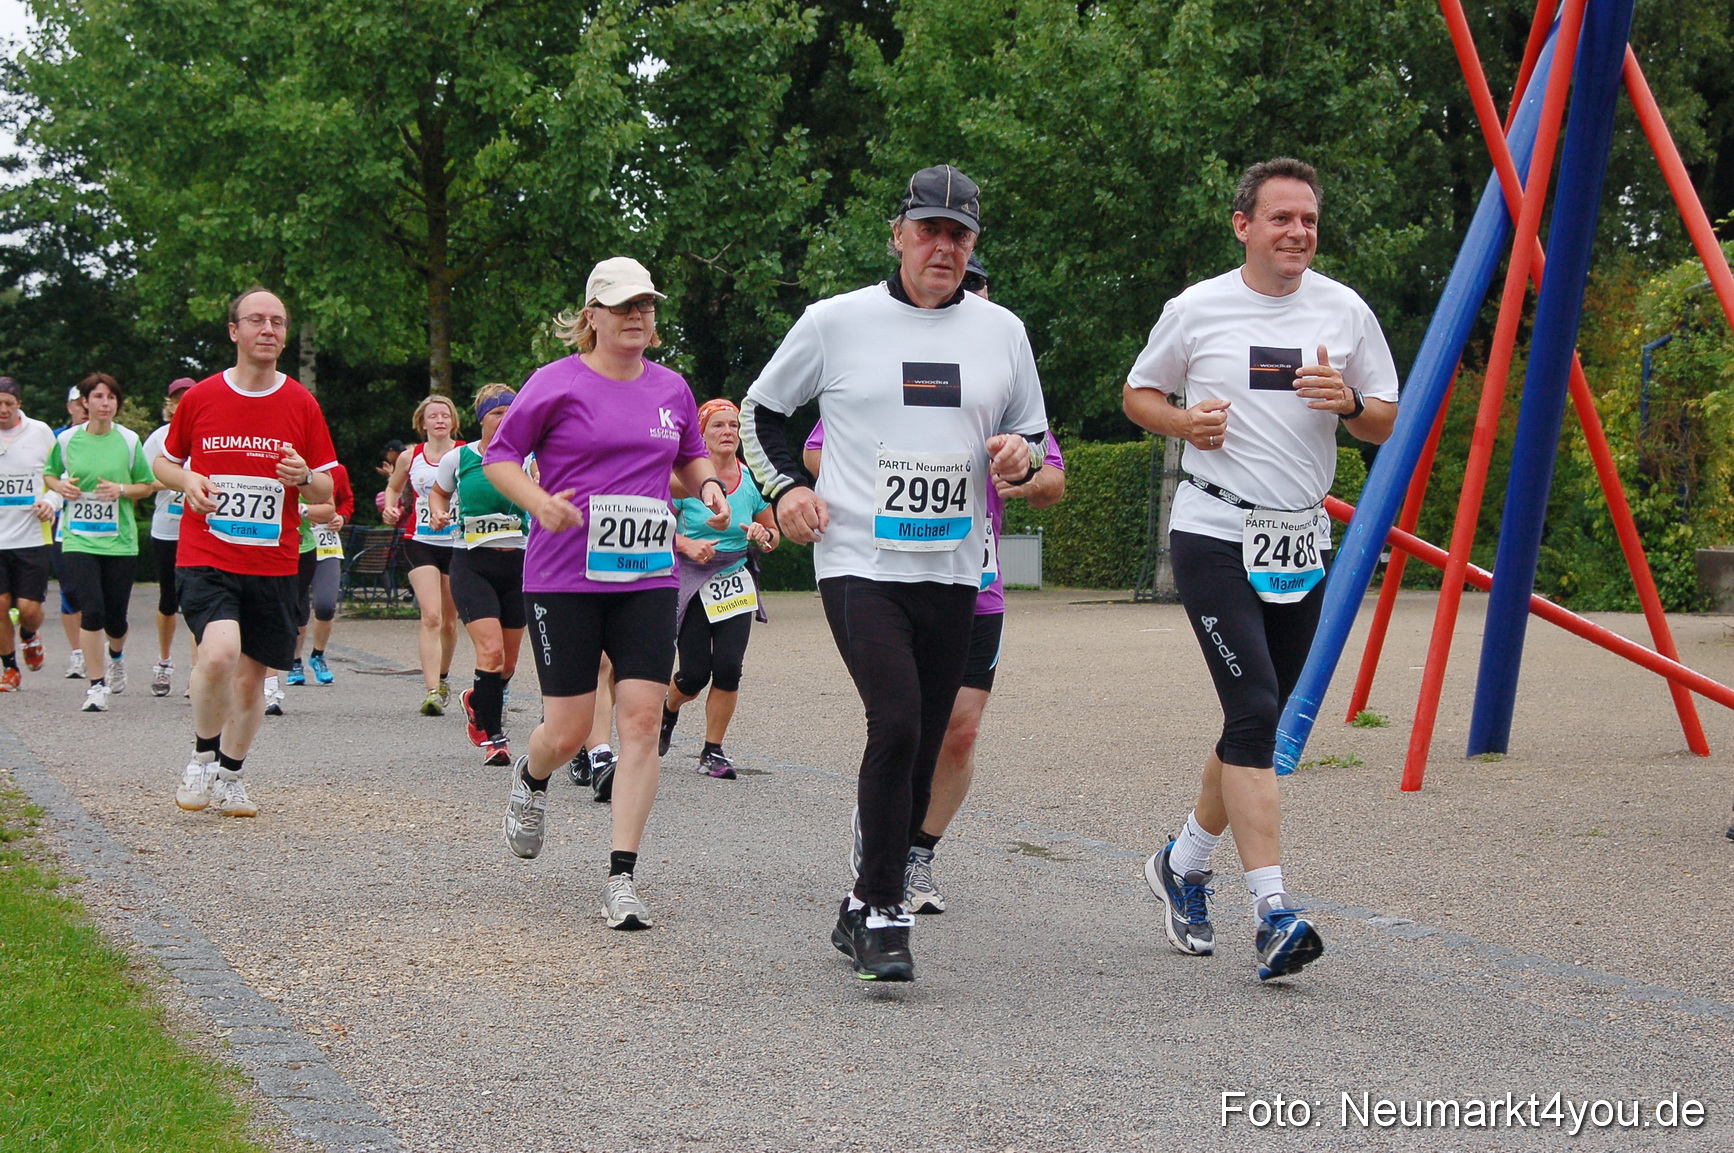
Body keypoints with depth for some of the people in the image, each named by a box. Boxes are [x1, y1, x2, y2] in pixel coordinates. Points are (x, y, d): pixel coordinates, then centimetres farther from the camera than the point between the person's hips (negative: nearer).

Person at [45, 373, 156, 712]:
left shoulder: (129, 440, 1)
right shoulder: (67, 439, 2)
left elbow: (146, 486, 8)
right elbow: (51, 474, 18)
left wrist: (122, 489, -11)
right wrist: (60, 486, -4)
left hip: (120, 541, 0)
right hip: (79, 540, 0)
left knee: (115, 618, 5)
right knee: (92, 611, -13)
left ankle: (117, 656, 40)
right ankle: (97, 685, -1)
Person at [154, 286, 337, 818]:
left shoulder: (302, 405, 4)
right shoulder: (200, 397, 2)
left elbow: (326, 491, 10)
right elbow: (164, 461, 15)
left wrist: (305, 477, -13)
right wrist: (187, 481, -7)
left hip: (273, 563, 2)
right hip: (205, 556, -2)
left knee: (251, 677, 7)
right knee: (219, 653, -24)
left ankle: (230, 776, 28)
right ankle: (202, 757, 0)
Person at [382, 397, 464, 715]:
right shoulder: (410, 458, 4)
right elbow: (394, 487, 22)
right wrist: (390, 508, 2)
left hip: (458, 544, 1)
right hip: (421, 543, -1)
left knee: (449, 620, 13)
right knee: (431, 617, -16)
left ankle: (443, 674, 39)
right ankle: (432, 692, -21)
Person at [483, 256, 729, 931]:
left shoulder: (671, 389, 11)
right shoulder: (558, 384, -4)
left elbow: (690, 455, 27)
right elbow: (499, 456, 1)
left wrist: (708, 486, 5)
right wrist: (539, 502, -16)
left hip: (648, 578, 3)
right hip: (564, 579, -3)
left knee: (642, 720, -9)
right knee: (570, 730, -1)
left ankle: (622, 880, -5)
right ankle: (530, 780, 38)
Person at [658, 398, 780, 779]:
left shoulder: (752, 479, 3)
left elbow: (773, 535, 13)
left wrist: (762, 536, -9)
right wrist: (687, 545, -18)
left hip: (735, 584, 2)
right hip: (690, 584, -2)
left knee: (728, 667, -12)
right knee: (695, 674, -4)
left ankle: (713, 752, 3)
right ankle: (668, 710, 33)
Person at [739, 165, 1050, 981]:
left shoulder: (1001, 331, 10)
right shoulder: (836, 322, 1)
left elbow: (1034, 436, 20)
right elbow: (760, 410, 11)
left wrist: (1021, 456, -3)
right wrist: (783, 487, -4)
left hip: (952, 571, 4)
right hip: (859, 562, -4)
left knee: (921, 750, 7)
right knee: (896, 724, -21)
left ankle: (863, 911, 24)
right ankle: (883, 915, -11)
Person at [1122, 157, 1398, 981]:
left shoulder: (1345, 312, 5)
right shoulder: (1196, 310, -1)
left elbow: (1386, 424, 11)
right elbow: (1139, 394, 11)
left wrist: (1348, 402, -11)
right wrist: (1186, 422, -10)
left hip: (1300, 543, 5)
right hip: (1214, 536, -4)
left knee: (1260, 720, 12)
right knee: (1254, 709, -16)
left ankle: (1185, 864, 33)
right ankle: (1273, 913, -19)